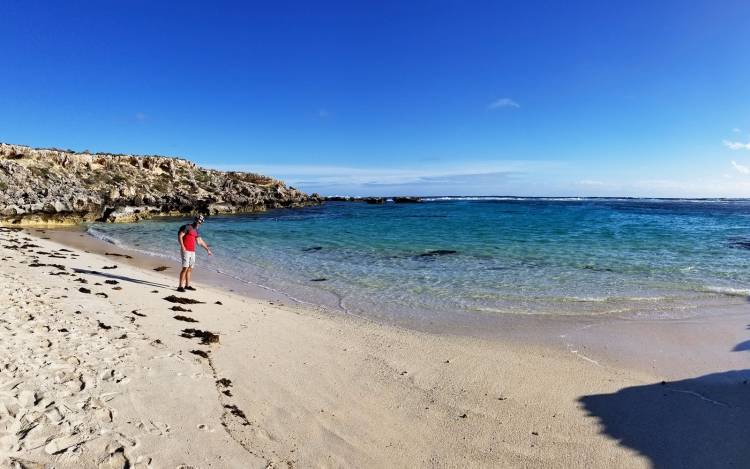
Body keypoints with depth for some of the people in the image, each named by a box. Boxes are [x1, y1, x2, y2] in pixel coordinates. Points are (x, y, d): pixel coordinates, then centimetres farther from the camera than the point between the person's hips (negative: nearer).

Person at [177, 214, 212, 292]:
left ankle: (187, 285, 17)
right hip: (186, 251, -8)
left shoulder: (195, 230, 18)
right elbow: (180, 236, -12)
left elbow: (200, 241, 25)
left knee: (190, 268, 9)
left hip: (192, 252, 8)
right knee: (185, 268, -13)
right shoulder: (187, 227, -5)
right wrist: (182, 247, -20)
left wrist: (207, 249, 27)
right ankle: (180, 286, -11)